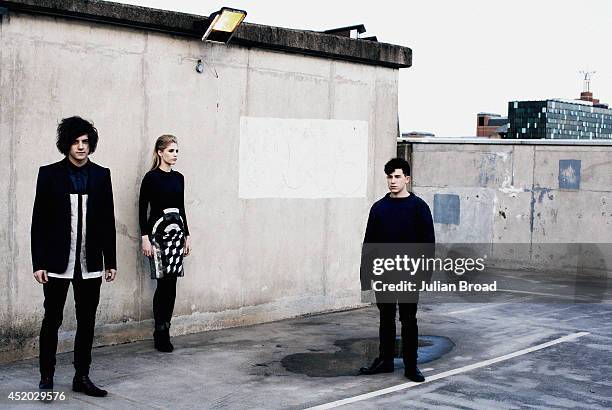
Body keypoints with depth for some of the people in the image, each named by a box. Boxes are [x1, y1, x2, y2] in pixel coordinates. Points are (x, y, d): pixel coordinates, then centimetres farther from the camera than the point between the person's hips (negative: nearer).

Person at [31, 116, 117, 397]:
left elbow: (108, 221, 8)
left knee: (87, 320, 8)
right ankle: (46, 377, 17)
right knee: (52, 319, 5)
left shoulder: (101, 175, 7)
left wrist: (111, 261, 6)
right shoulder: (49, 174, 0)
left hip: (90, 263, 3)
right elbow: (39, 221, -1)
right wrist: (38, 263, -6)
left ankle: (82, 377, 18)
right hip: (57, 263, -2)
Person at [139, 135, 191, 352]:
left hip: (176, 230, 6)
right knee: (164, 282, -6)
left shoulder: (178, 177, 12)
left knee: (171, 282, 5)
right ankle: (160, 332, 3)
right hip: (158, 230, -6)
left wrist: (186, 236, 16)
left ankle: (164, 331, 11)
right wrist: (145, 237, -12)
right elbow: (143, 208, -6)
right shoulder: (151, 177, -5)